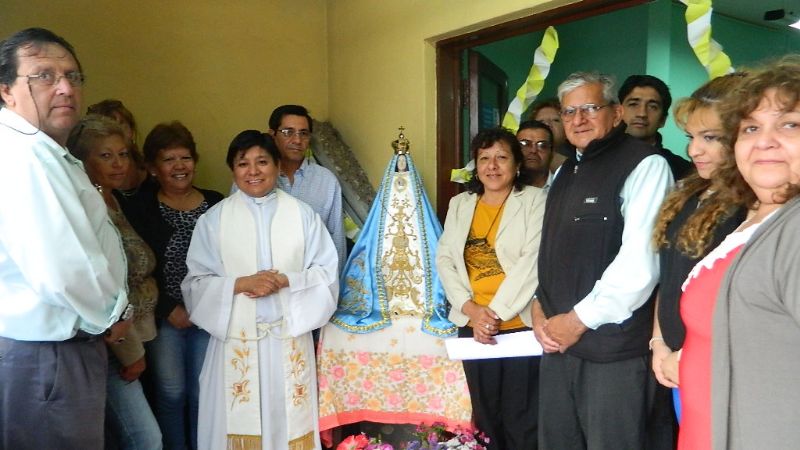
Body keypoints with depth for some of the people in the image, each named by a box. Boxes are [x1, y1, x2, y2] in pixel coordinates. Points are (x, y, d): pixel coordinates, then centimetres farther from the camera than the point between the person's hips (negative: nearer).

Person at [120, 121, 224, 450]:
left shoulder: (216, 204, 5)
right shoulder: (137, 208, -2)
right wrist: (169, 309, -9)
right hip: (164, 318, -2)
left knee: (204, 393, 8)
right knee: (171, 393, 6)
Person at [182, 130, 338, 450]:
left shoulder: (303, 215, 4)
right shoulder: (213, 219, 2)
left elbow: (326, 273, 1)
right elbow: (197, 283, 0)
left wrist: (286, 280, -15)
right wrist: (241, 283, -16)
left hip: (290, 337, 1)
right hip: (237, 340, 0)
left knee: (289, 422, 6)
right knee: (239, 422, 6)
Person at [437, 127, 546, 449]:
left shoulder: (535, 200, -4)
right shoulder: (460, 204, 10)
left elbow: (532, 262, -13)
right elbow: (445, 259, 4)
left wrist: (495, 312, -17)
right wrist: (470, 308, -9)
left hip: (521, 325, -4)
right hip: (472, 326, 5)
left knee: (521, 420, 3)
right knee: (485, 414, 17)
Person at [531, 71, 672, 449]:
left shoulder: (644, 165, -9)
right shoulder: (566, 173, 16)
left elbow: (639, 262, -18)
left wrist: (578, 319, -14)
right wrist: (539, 306, 5)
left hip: (614, 349, -7)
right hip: (557, 342, 7)